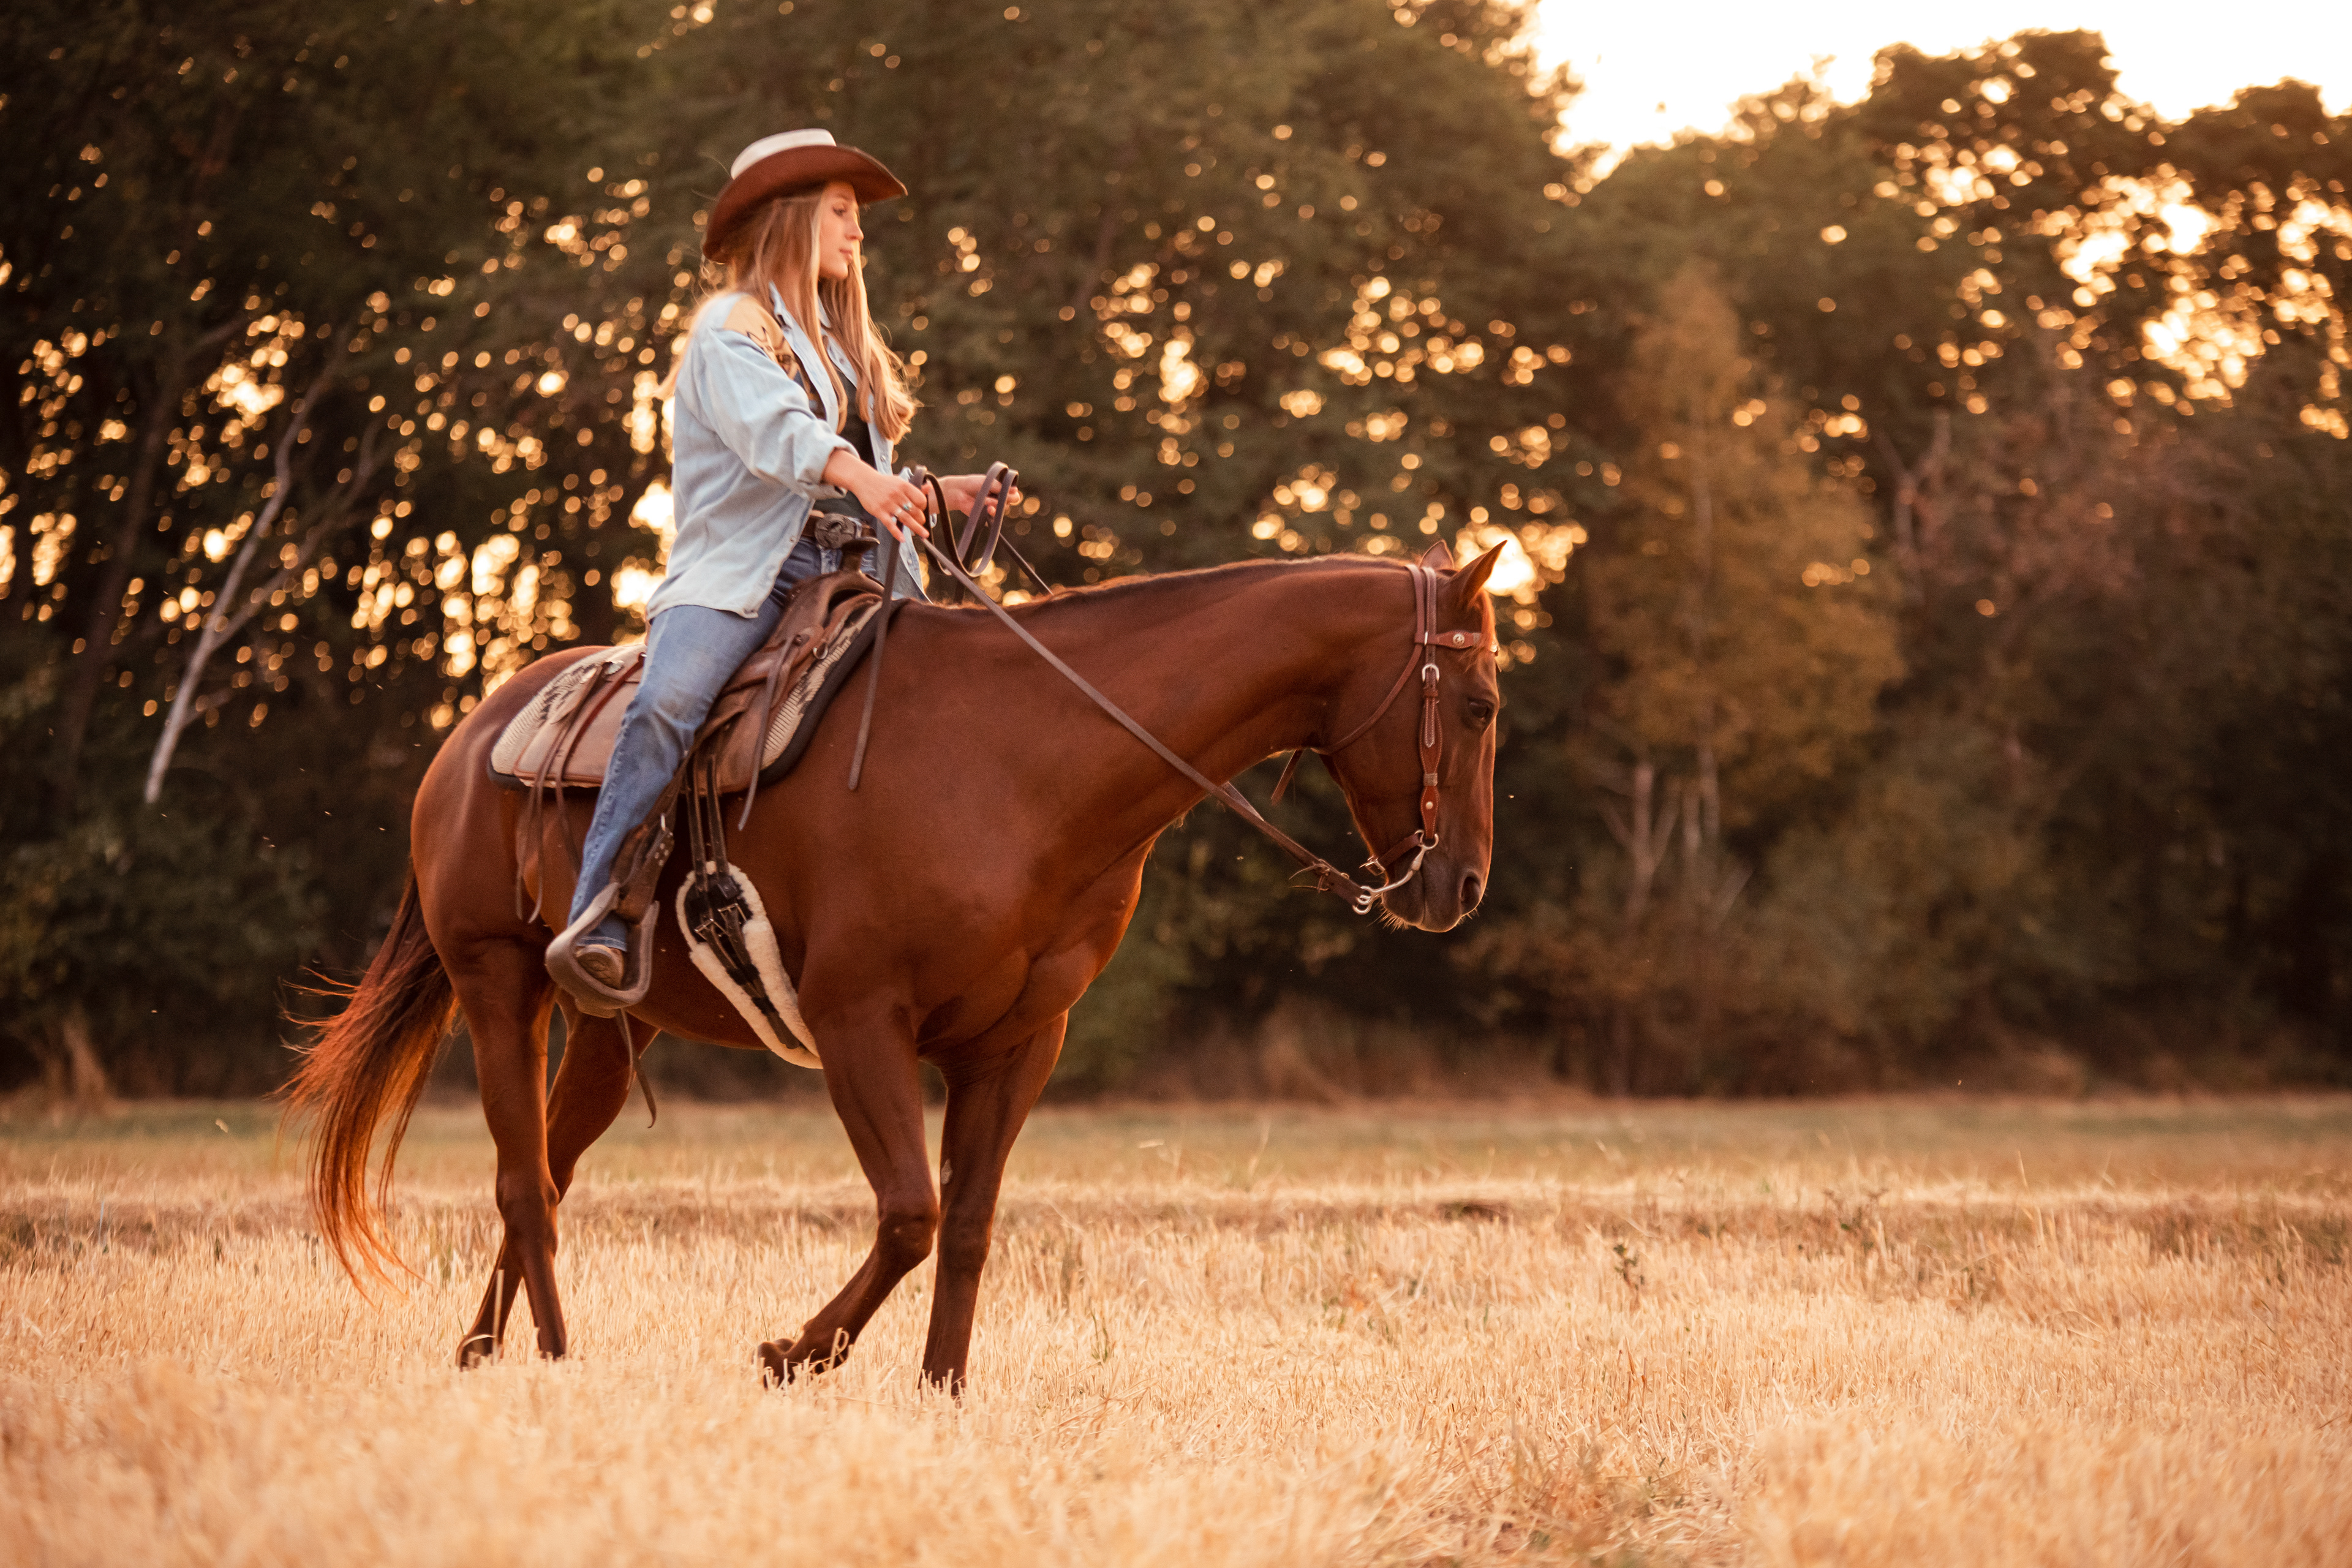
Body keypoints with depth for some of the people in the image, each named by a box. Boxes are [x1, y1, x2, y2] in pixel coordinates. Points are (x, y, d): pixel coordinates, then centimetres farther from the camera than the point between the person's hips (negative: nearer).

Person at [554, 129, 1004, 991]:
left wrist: (944, 493, 11)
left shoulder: (839, 345, 27)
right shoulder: (733, 326, 1)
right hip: (737, 574, -8)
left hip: (847, 571, 8)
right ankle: (596, 920, -32)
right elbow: (773, 430, -21)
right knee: (666, 704, -31)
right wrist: (858, 476, -38)